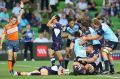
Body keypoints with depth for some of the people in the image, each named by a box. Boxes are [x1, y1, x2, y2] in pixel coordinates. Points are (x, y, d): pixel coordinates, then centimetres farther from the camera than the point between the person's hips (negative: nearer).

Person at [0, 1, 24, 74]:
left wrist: (22, 8, -7)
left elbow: (20, 16, 0)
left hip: (16, 42, 3)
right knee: (10, 55, -16)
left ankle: (12, 68, 25)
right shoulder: (6, 27, -1)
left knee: (14, 57, 5)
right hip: (9, 42, -2)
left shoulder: (16, 24, 3)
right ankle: (10, 70, -19)